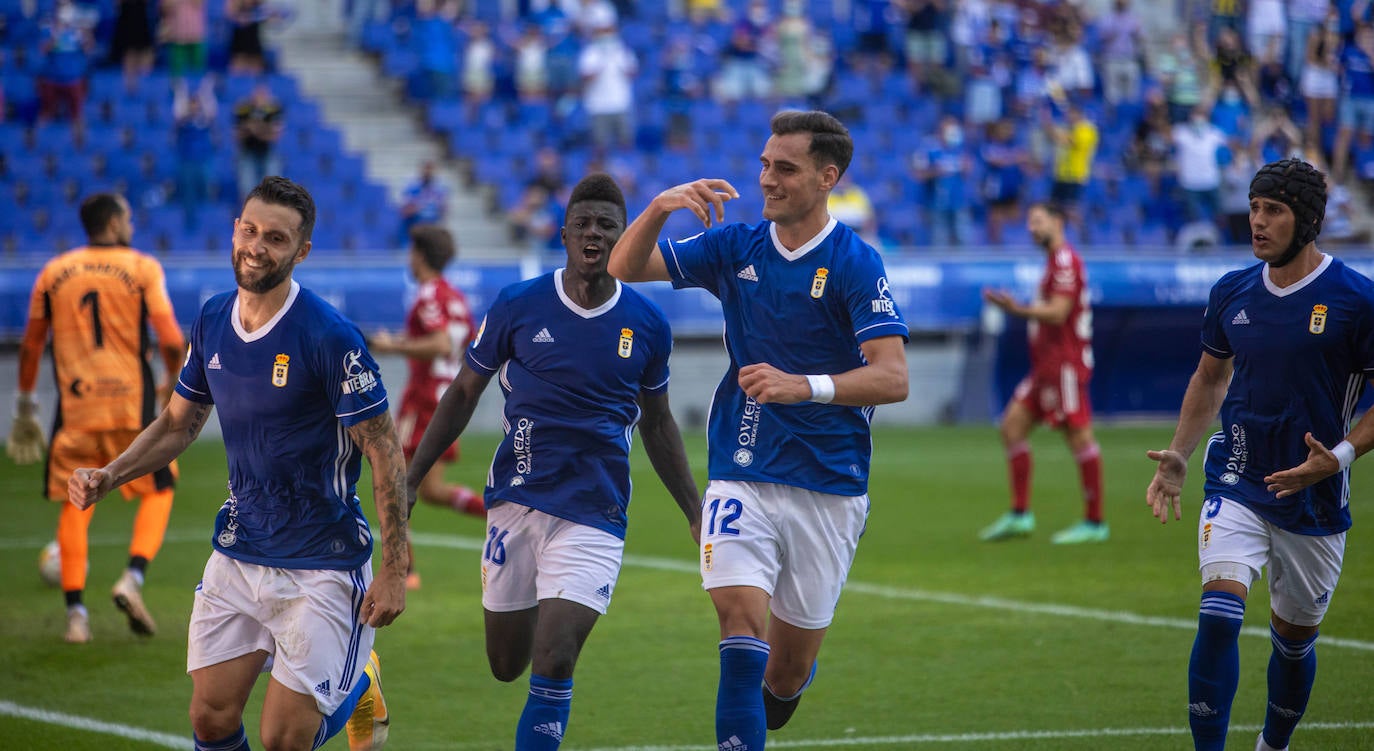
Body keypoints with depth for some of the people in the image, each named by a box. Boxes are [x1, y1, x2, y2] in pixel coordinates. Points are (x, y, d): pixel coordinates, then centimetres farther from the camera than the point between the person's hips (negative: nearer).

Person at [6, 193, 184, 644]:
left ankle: (75, 612, 2)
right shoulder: (143, 268, -1)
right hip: (132, 404, -2)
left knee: (74, 506, 9)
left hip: (75, 407, 2)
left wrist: (25, 401, 24)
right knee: (158, 492, 13)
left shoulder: (53, 272, 8)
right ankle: (133, 578, -7)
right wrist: (171, 384, 11)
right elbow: (171, 342, -8)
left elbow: (31, 344, 12)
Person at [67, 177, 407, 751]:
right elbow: (178, 424, 16)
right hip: (238, 553, 6)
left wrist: (394, 571, -15)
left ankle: (359, 685, 26)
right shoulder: (212, 322, 2)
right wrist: (108, 477, 0)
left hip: (320, 565, -6)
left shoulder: (330, 337, -17)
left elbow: (385, 454, -13)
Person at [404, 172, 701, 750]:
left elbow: (656, 424, 15)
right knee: (506, 667, 11)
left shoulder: (647, 325, 1)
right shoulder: (518, 307, -4)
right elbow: (463, 394, 8)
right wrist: (409, 481, 4)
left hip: (594, 515, -1)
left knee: (552, 667, -15)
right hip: (517, 501, 1)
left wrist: (696, 514, 13)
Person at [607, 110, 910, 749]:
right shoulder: (735, 247, 5)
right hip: (741, 475, 2)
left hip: (828, 487, -2)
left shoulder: (856, 264, -9)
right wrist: (660, 206, -14)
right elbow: (624, 268, 5)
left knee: (787, 672, 9)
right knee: (741, 622, -20)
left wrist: (804, 386, -32)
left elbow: (893, 378, -17)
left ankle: (782, 686, 44)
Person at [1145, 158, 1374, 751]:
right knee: (1218, 616, -18)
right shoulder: (1233, 292, 3)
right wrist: (1178, 456, 9)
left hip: (1314, 501, -2)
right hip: (1236, 488, 2)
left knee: (1294, 638, 12)